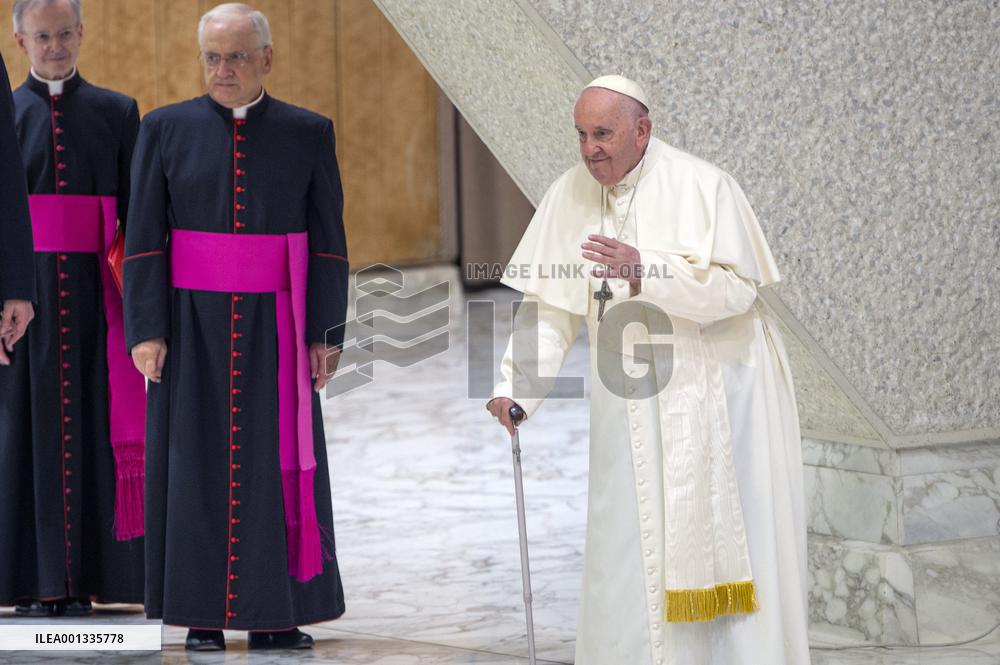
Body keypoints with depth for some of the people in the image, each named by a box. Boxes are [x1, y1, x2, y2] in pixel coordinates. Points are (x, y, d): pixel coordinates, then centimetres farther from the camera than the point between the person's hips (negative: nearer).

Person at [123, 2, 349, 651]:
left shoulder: (309, 133, 2)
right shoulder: (167, 129, 0)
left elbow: (327, 240, 2)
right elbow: (144, 238, -1)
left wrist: (326, 333, -4)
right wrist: (146, 331, -9)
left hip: (274, 328, 1)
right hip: (192, 323, 0)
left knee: (278, 464, 0)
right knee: (197, 465, 2)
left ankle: (273, 613, 7)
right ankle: (203, 614, 9)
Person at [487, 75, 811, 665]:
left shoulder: (701, 186, -12)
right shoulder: (570, 195, 2)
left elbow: (736, 288, -20)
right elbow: (552, 306, 0)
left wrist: (645, 269, -32)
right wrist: (516, 387, -12)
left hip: (713, 390, -4)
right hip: (632, 405, 4)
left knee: (724, 540, -1)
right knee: (631, 549, 3)